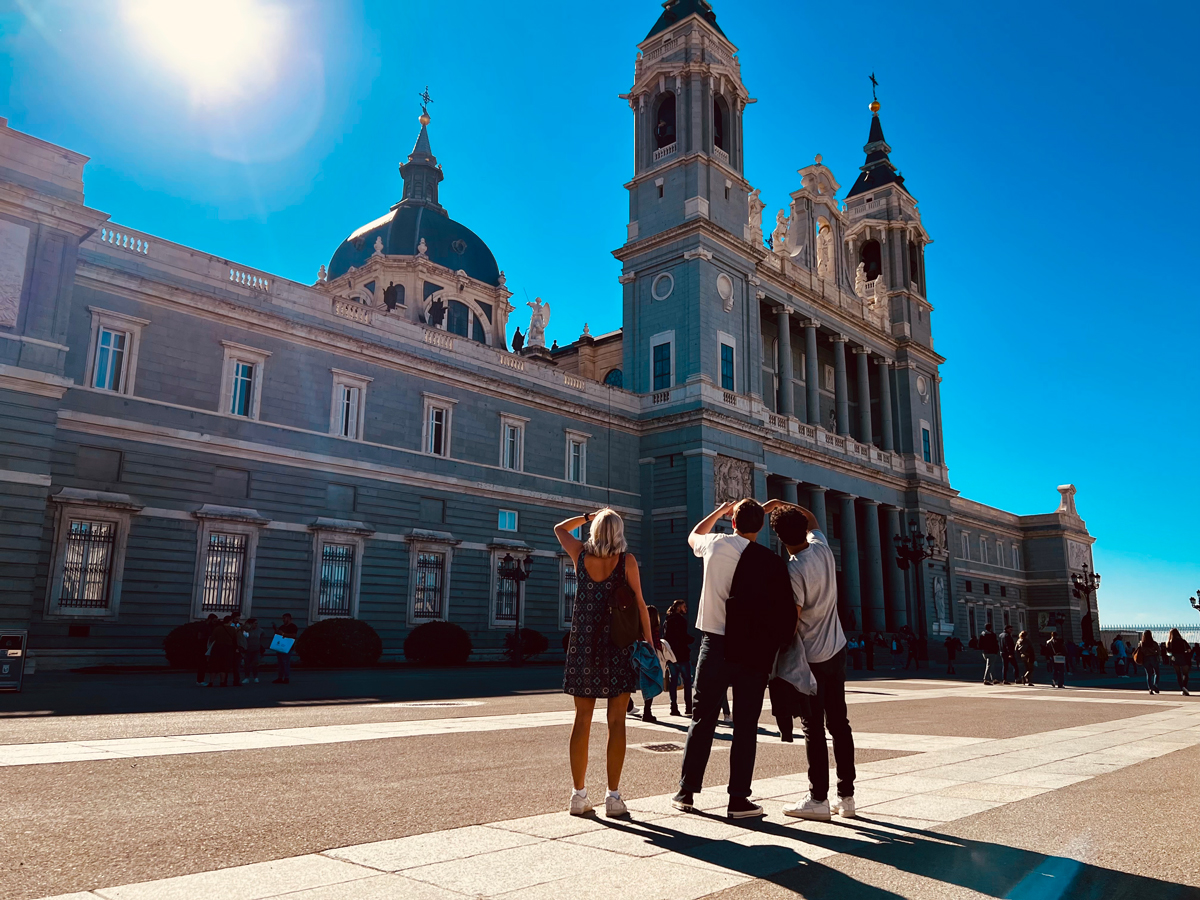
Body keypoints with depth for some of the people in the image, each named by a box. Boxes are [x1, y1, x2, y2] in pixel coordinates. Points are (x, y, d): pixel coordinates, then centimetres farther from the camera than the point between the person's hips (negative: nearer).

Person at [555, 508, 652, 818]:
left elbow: (559, 528, 22)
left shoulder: (580, 555, 2)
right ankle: (613, 797, 3)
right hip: (619, 643, -2)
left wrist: (589, 516, 21)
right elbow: (640, 604, -4)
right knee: (616, 722, 2)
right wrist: (649, 642, 1)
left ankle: (579, 795, 12)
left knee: (582, 720, 8)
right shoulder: (626, 560, -4)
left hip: (583, 644, 2)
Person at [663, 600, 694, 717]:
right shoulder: (681, 620, -9)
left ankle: (674, 708, 7)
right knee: (687, 681, 0)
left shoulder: (667, 621, 13)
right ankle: (688, 708, -3)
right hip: (682, 655, -7)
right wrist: (693, 639, 0)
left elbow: (664, 638, 14)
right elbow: (683, 637, -16)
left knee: (673, 681, 8)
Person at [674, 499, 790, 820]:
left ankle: (686, 792, 16)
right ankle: (738, 799, 8)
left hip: (715, 644, 2)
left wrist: (720, 510, 33)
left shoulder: (716, 544, 0)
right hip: (753, 651, -1)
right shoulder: (773, 562, -4)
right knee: (745, 726, 5)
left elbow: (693, 535, 24)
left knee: (702, 719, 10)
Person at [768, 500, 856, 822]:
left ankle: (818, 800, 5)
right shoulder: (822, 547, -1)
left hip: (810, 658, -7)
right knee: (839, 723, 11)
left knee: (813, 728, 0)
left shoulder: (793, 570, -21)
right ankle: (846, 796, 17)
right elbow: (811, 518, 21)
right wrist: (779, 503, 13)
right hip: (837, 650, 7)